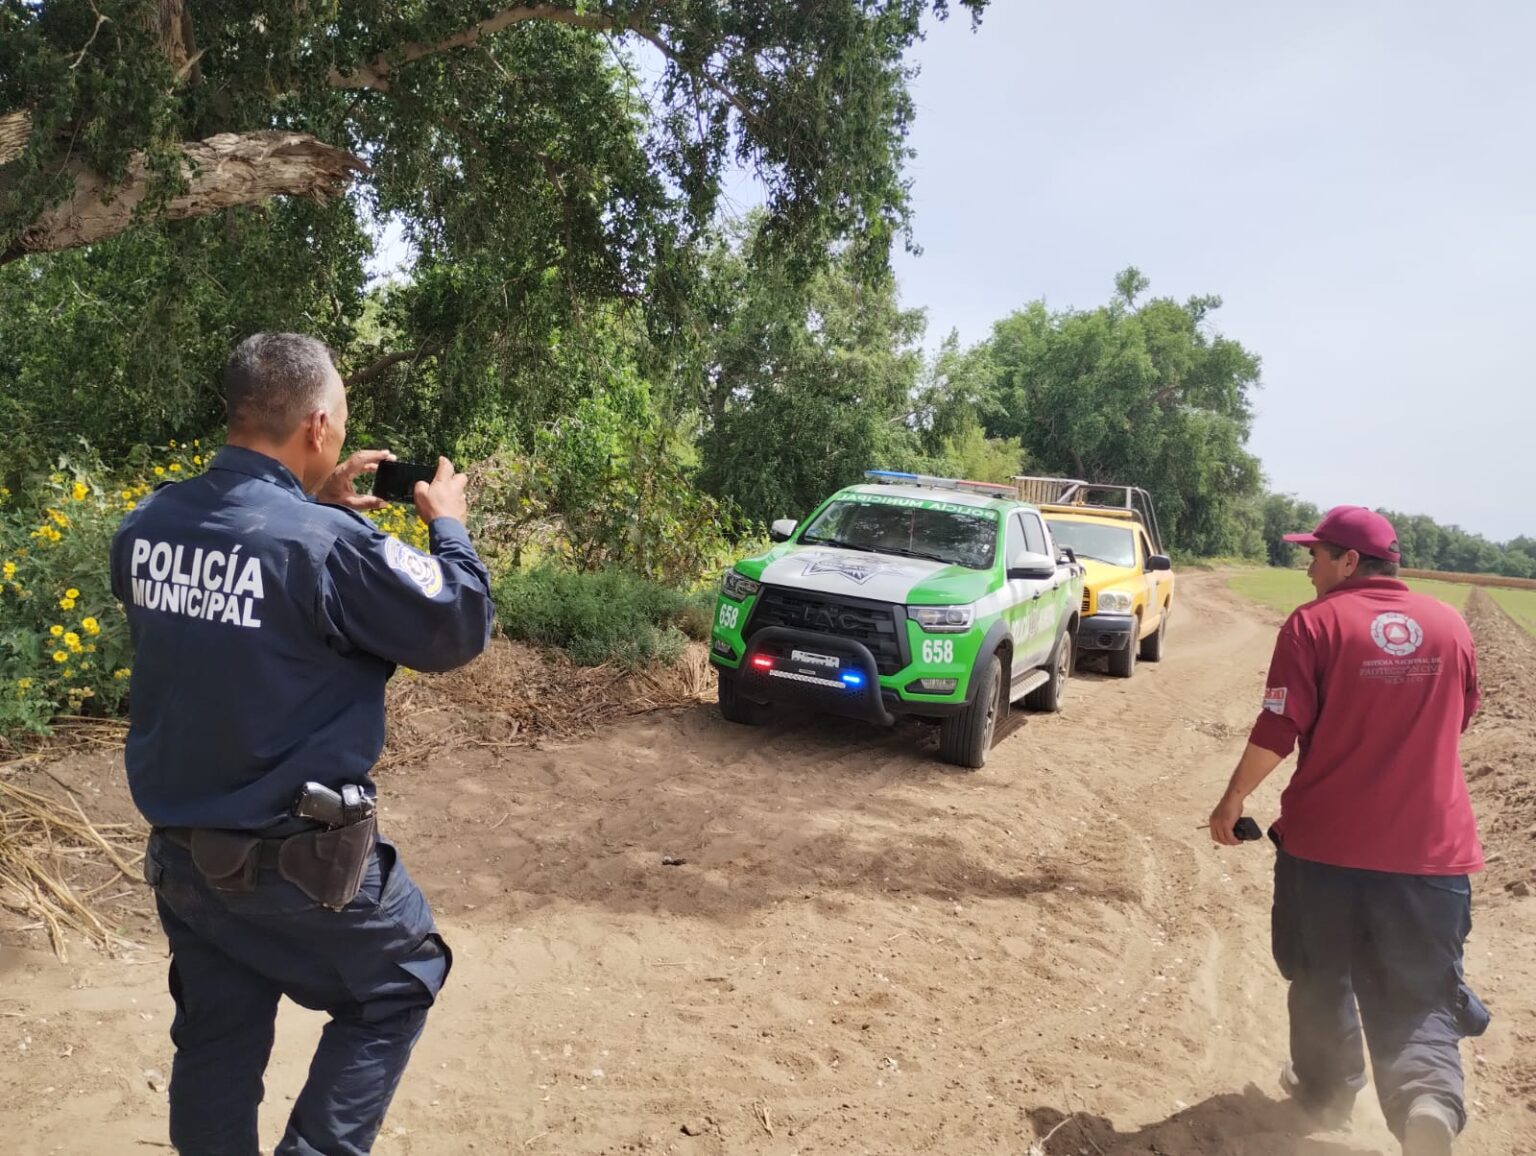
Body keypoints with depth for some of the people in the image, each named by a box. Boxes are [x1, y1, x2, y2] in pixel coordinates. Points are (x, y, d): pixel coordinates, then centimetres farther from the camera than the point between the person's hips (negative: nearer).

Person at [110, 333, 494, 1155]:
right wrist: (448, 525, 1)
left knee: (215, 1038, 20)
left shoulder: (146, 527, -4)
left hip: (178, 847, 7)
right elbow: (459, 630, -13)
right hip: (294, 854, -6)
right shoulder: (329, 544, -25)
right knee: (398, 982, 17)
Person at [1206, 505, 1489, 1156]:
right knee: (1421, 997, 8)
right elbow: (1457, 721, 18)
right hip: (1431, 848, 3)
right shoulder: (1450, 626, 3)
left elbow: (1277, 733, -13)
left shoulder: (1315, 625, -10)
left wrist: (1233, 800, 0)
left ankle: (1327, 1090, 35)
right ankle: (1430, 1099, -16)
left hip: (1325, 839, -2)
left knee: (1322, 981, 19)